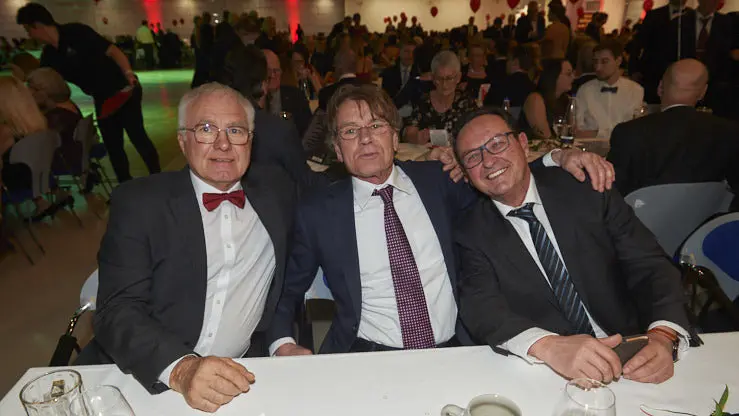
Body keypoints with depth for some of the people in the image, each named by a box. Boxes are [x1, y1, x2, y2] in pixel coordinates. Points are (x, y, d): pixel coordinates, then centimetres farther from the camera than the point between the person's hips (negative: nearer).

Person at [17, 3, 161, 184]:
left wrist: (128, 73, -33)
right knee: (112, 145, 7)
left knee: (136, 134, -11)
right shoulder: (49, 56, 7)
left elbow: (112, 51, -17)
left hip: (124, 90, -8)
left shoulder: (76, 32, -13)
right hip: (102, 100, 8)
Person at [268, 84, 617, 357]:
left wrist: (559, 157, 1)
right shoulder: (317, 212, 3)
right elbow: (288, 290, 10)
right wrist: (283, 344, -7)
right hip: (367, 360, -1)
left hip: (455, 352, 3)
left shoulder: (435, 180, 7)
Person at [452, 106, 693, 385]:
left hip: (632, 359, 2)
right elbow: (480, 309, -16)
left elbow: (650, 266, -2)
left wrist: (664, 336, -20)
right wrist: (548, 346, -33)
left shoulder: (586, 188, 0)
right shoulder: (472, 235, -2)